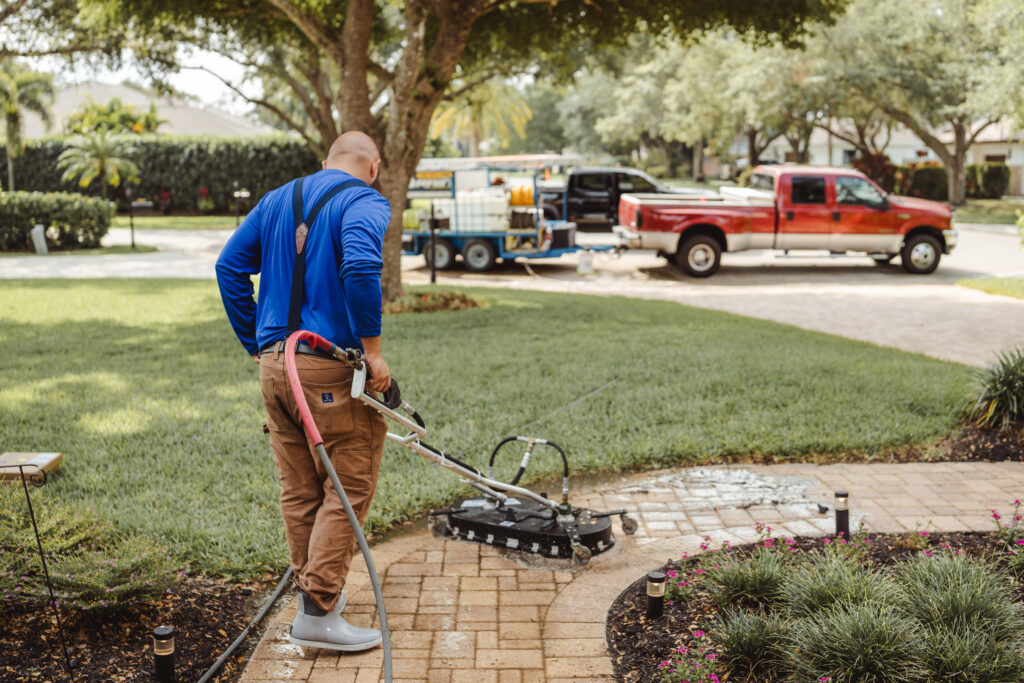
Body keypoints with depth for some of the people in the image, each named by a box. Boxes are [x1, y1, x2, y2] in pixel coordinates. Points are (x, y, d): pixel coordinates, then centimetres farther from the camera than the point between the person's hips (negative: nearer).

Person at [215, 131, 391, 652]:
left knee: (299, 491, 16)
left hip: (274, 364, 7)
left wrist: (256, 344, 17)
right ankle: (318, 612, 3)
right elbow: (360, 267, -25)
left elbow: (230, 265, 15)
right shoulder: (365, 202, -5)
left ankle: (315, 589, 29)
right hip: (330, 369, -7)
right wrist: (372, 349, -18)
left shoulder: (277, 199, 16)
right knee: (349, 488, 2)